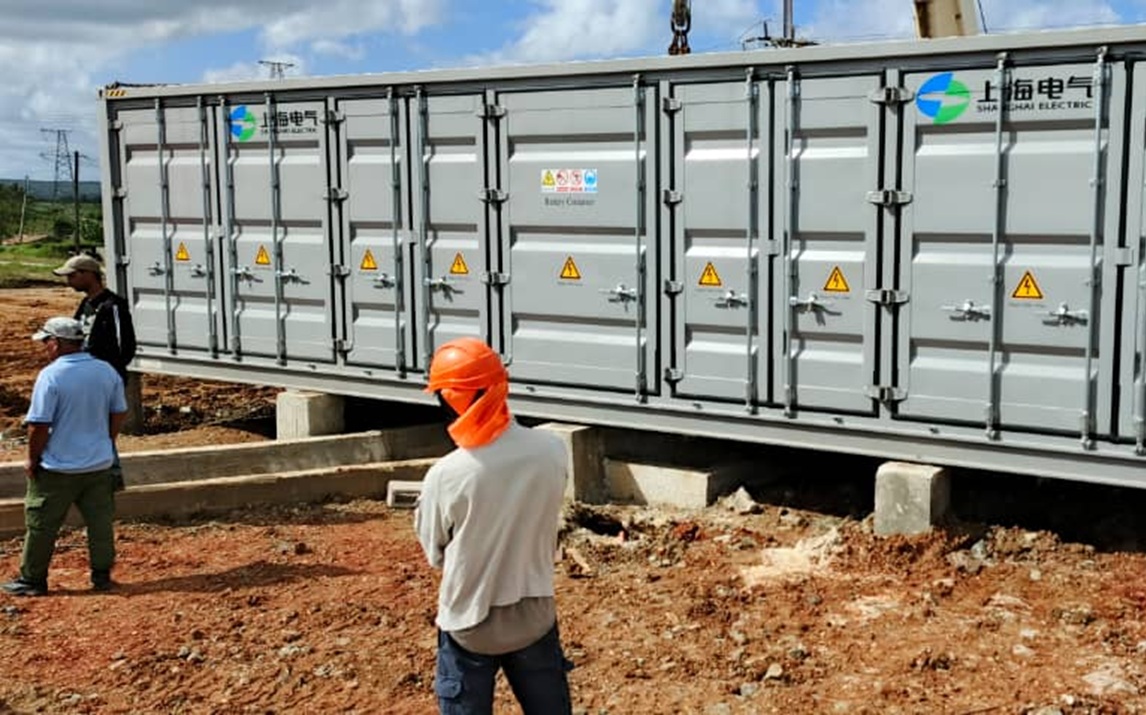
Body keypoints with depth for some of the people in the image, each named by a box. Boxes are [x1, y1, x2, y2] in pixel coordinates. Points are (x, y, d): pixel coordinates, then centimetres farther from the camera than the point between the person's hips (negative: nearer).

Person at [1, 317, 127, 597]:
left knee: (41, 524, 8)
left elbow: (39, 425, -17)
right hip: (99, 464, 5)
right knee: (100, 521, 13)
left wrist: (32, 459, -4)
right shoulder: (107, 371, 0)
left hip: (58, 468, -5)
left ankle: (32, 579, 17)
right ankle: (102, 575, 19)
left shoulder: (51, 375, -18)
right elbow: (119, 414, 8)